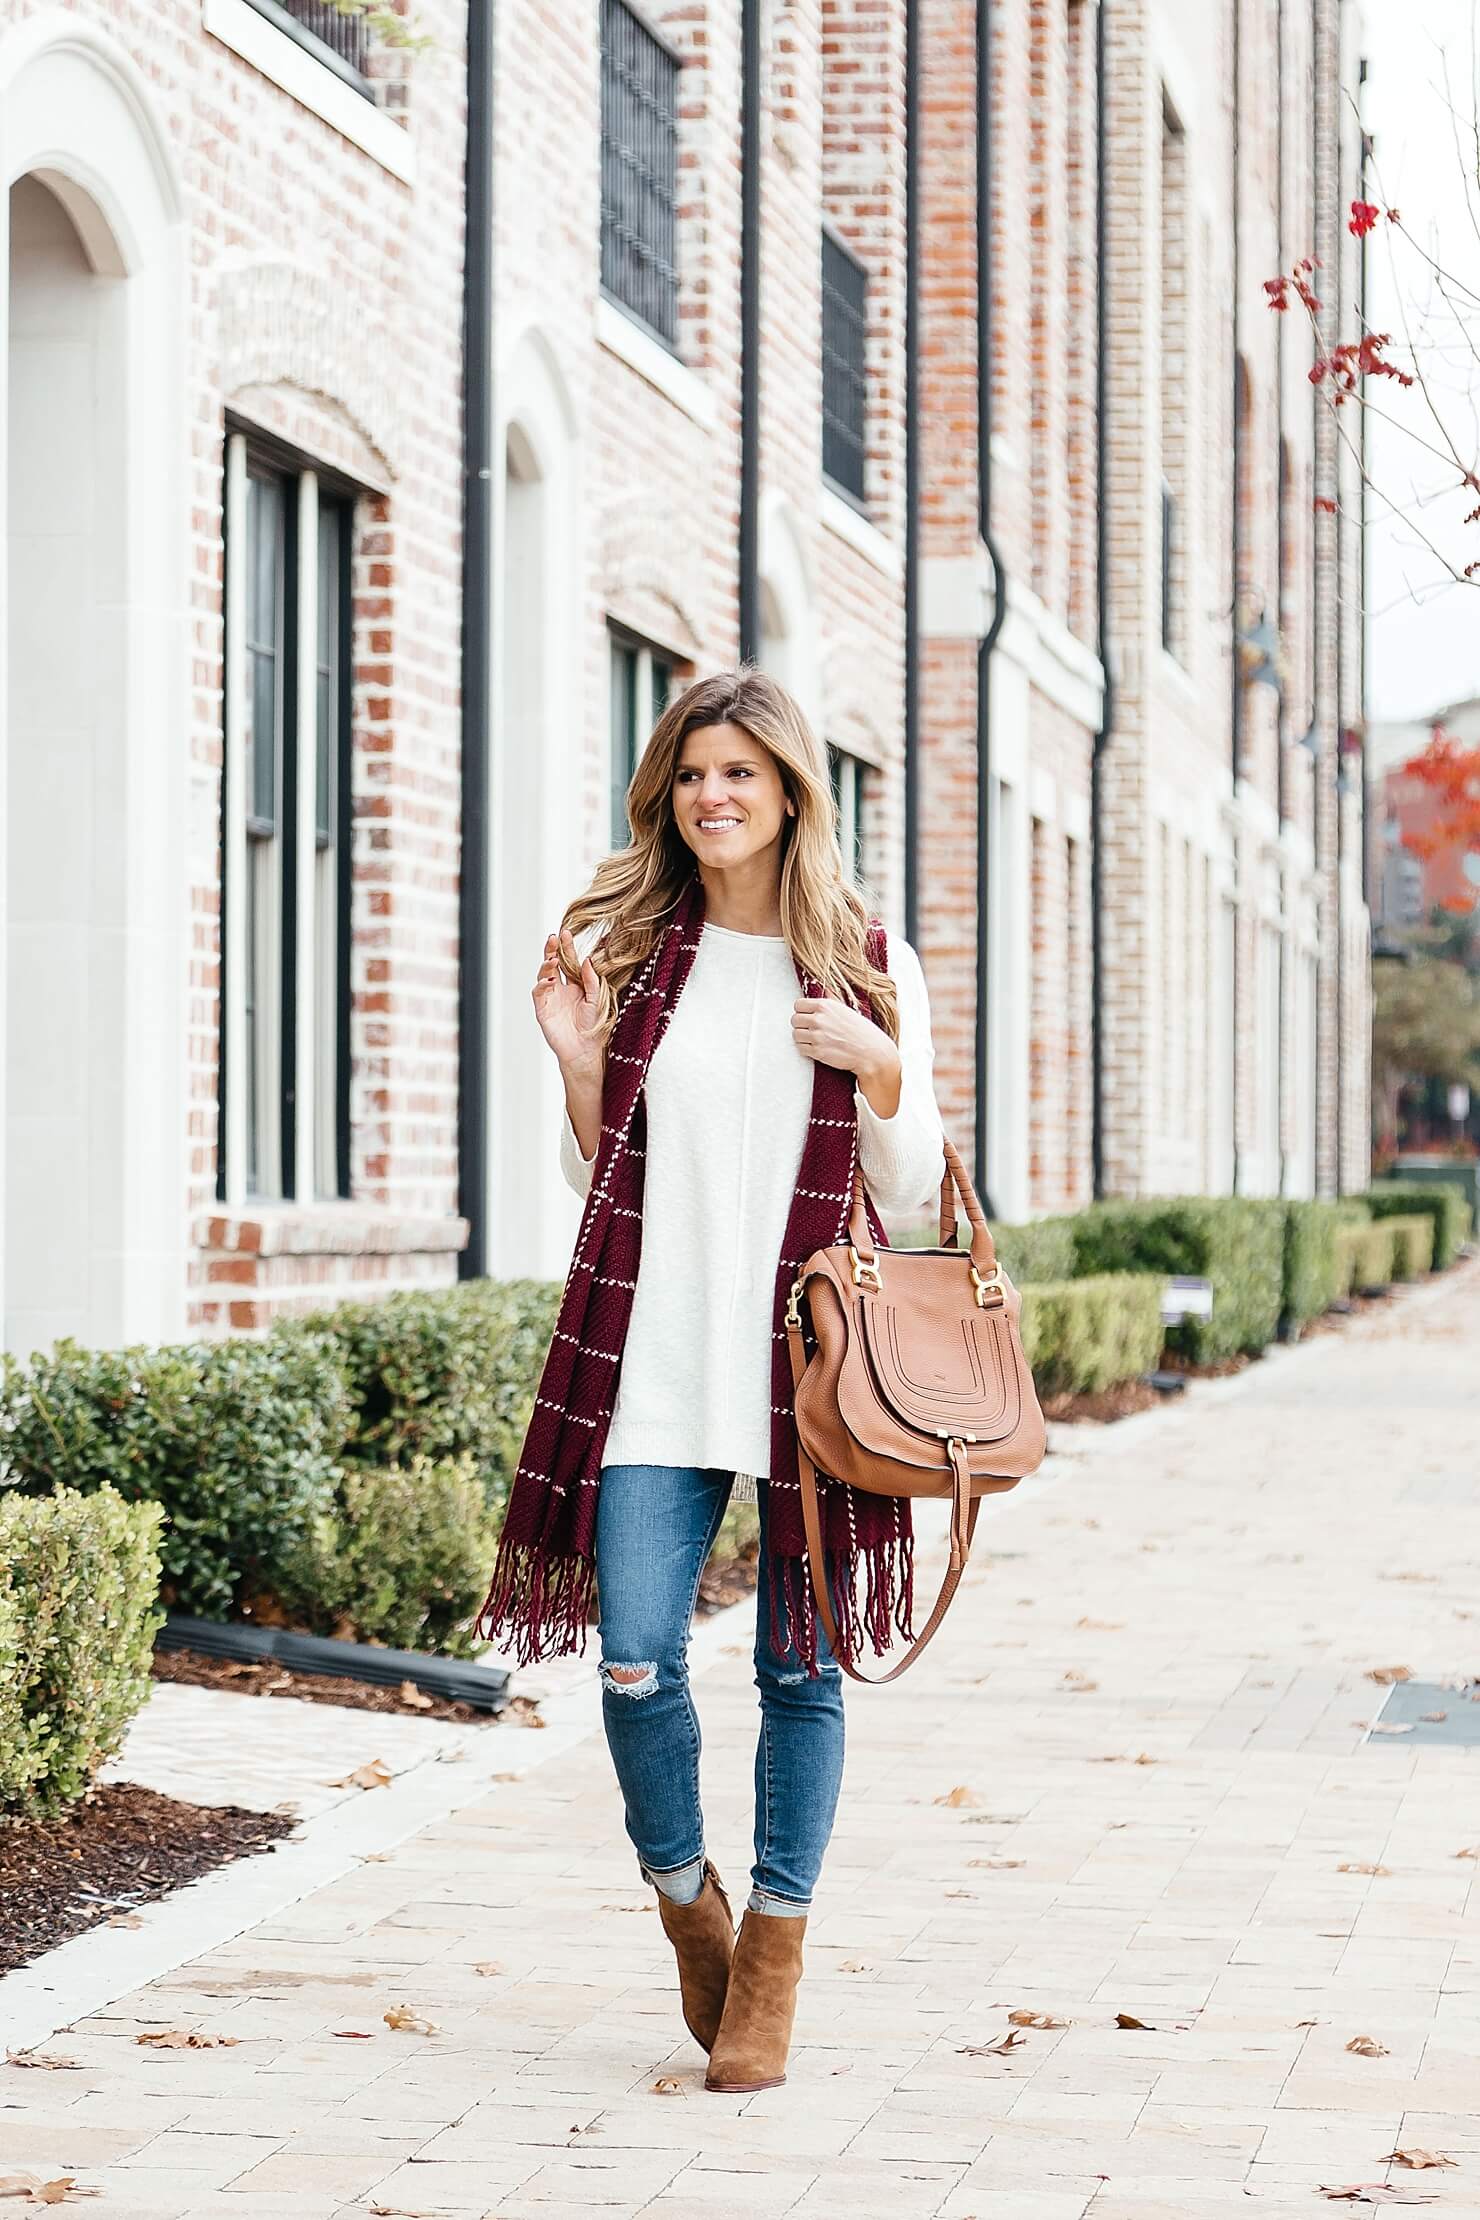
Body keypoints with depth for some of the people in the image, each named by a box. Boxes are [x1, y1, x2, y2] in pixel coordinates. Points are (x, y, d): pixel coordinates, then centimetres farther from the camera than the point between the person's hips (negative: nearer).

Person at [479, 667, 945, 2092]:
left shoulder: (870, 968, 4)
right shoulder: (627, 953, 7)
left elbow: (910, 1193, 6)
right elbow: (597, 1175, 13)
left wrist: (880, 1069, -10)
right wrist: (578, 1063, -4)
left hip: (809, 1357, -1)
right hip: (651, 1358, 1)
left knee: (800, 1663, 4)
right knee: (636, 1658, -6)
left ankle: (773, 1955, 17)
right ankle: (685, 1902, 19)